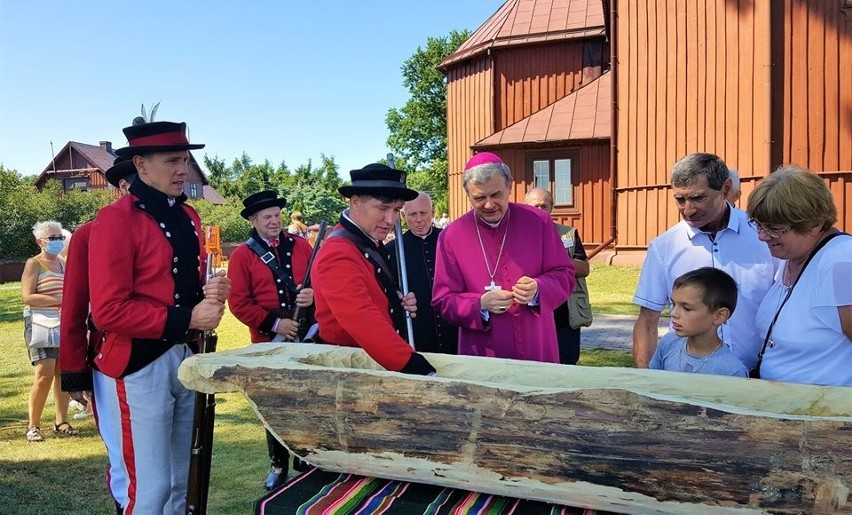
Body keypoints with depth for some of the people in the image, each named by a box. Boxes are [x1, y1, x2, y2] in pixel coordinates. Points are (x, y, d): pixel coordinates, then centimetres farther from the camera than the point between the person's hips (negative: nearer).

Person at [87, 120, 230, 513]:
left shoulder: (188, 217, 10)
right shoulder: (115, 220, -14)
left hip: (187, 358, 8)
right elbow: (108, 312, -19)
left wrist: (212, 293, -4)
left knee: (178, 482, 20)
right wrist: (186, 319, -20)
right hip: (139, 366, -7)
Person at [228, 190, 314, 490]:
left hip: (307, 336, 2)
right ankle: (279, 464, 27)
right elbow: (239, 302, -8)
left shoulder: (300, 246, 6)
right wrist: (274, 324, -14)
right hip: (269, 342, -2)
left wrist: (314, 295, -15)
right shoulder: (242, 255, -3)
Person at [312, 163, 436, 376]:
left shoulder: (370, 242, 4)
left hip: (381, 360, 9)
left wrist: (399, 302, -3)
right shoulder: (338, 255, -25)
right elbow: (365, 323, -35)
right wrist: (418, 368, -41)